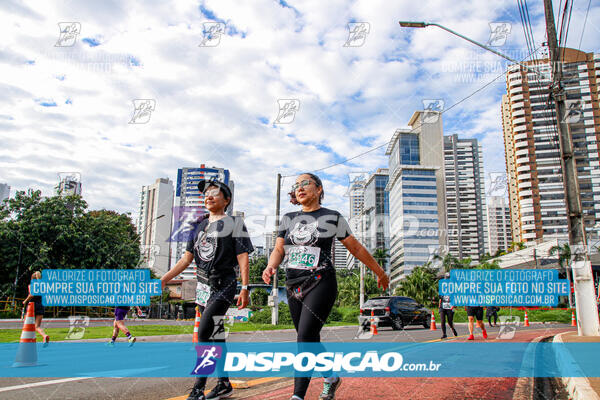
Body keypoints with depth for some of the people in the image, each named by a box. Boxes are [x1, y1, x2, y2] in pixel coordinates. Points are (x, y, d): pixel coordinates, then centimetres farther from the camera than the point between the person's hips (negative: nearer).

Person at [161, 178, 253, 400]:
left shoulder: (234, 224, -2)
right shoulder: (199, 225, 15)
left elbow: (243, 259, -7)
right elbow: (187, 258, 17)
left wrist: (245, 289, -15)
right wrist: (165, 279, 9)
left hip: (223, 285, -6)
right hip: (203, 286, 6)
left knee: (205, 332, -15)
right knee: (214, 336, 11)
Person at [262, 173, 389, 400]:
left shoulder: (332, 218, 3)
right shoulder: (289, 219, 14)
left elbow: (356, 248, 9)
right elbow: (279, 249, 9)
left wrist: (380, 273, 15)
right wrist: (270, 266, -14)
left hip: (321, 284, -5)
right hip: (294, 287, 5)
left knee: (306, 337, -16)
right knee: (311, 340, 12)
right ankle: (331, 377, 35)